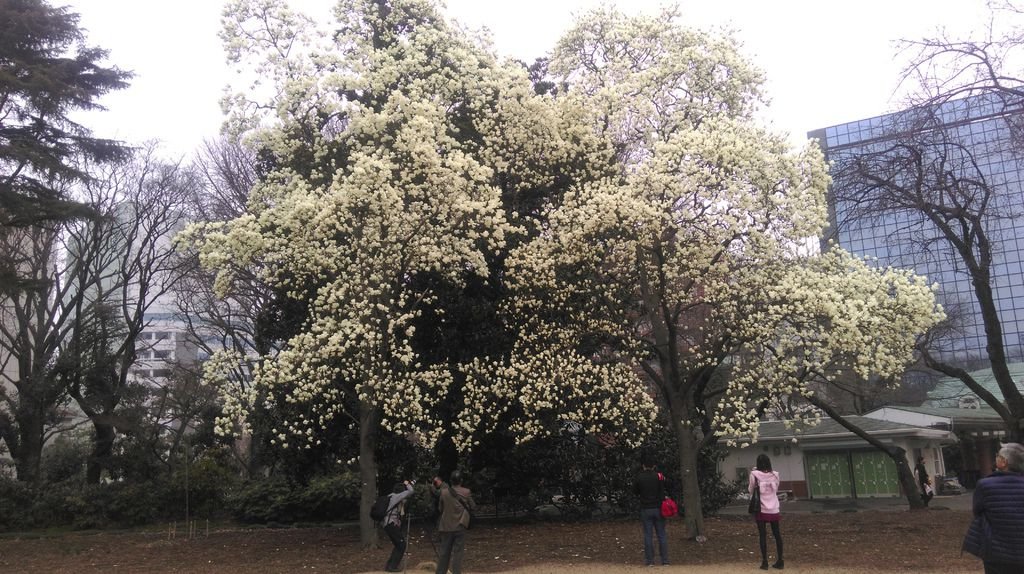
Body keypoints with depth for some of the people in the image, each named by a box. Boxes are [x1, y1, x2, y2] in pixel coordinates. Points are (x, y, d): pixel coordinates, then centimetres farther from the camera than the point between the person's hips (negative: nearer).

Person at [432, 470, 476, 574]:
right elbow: (473, 507, 2)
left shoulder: (444, 492, -3)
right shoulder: (466, 492, -7)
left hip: (446, 526, 2)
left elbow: (440, 508, 6)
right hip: (460, 526, -2)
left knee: (444, 552, 12)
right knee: (458, 553, 2)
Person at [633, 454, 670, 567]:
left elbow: (635, 492, 5)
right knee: (661, 534, 7)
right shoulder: (659, 476, -4)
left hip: (645, 509, -1)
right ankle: (665, 560, 9)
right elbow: (663, 491, 3)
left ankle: (650, 560, 4)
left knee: (648, 535, 4)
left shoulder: (639, 477, -6)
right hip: (658, 509, 1)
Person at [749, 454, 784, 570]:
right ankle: (780, 561, 16)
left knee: (762, 535, 3)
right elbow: (776, 489, 13)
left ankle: (765, 562, 3)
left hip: (761, 509, -2)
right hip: (774, 509, 2)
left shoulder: (754, 474, -10)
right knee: (777, 534, 11)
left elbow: (751, 490, 1)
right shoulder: (775, 475, 0)